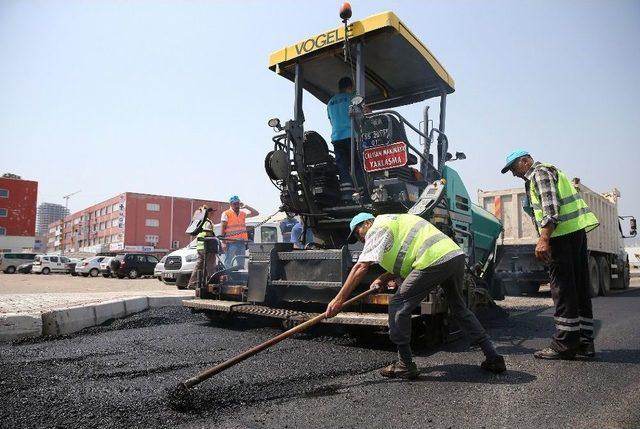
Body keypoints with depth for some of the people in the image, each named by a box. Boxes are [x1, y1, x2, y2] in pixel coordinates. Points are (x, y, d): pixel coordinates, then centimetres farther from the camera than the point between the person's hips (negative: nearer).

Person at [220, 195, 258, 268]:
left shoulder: (243, 213, 14)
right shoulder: (226, 214, 0)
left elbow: (255, 213, 13)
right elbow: (222, 229, -4)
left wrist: (245, 206, 4)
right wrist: (223, 242, -12)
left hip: (242, 242, 6)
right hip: (231, 242, -6)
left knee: (241, 263, 10)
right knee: (228, 263, -5)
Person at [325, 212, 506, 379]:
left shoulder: (377, 228, 5)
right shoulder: (393, 221, 33)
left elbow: (361, 267, -7)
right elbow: (403, 264, 33)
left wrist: (339, 299, -7)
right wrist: (382, 279, 18)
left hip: (435, 260, -10)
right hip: (456, 254, 10)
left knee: (398, 306, 0)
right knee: (460, 309, 26)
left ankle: (405, 365, 5)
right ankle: (493, 358, 29)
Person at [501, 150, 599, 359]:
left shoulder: (539, 172, -3)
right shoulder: (548, 171, 28)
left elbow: (551, 208, -17)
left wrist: (543, 239, -23)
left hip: (563, 233, -10)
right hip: (577, 230, 10)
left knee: (562, 288, -7)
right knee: (579, 288, 11)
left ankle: (564, 344, -3)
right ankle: (584, 342, 17)